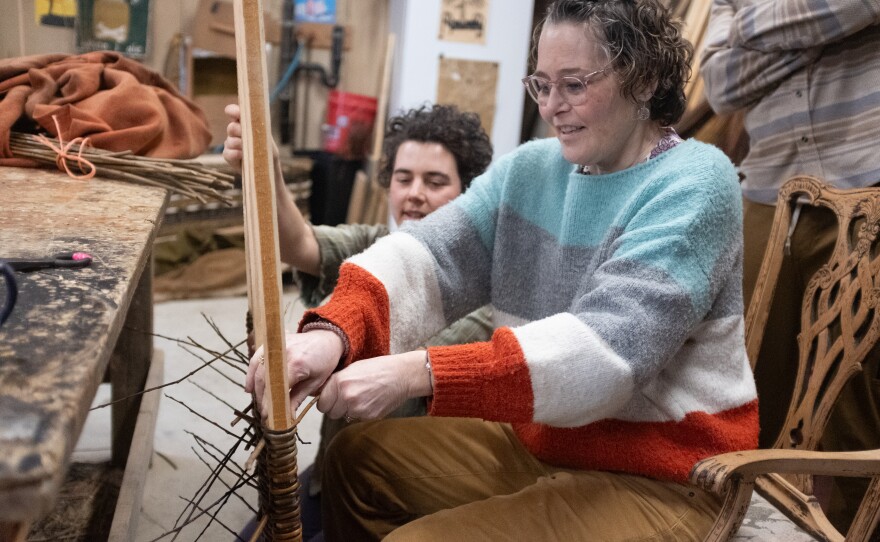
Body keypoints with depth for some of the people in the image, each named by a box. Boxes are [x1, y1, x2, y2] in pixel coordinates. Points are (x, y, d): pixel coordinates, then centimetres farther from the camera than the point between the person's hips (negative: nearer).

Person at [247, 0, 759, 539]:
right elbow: (428, 256, -11)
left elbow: (606, 349, -30)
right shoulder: (529, 169, 3)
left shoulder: (693, 185, -18)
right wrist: (333, 332, -31)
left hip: (659, 482, -6)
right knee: (359, 457, 10)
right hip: (538, 440, 7)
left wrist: (418, 372, -37)